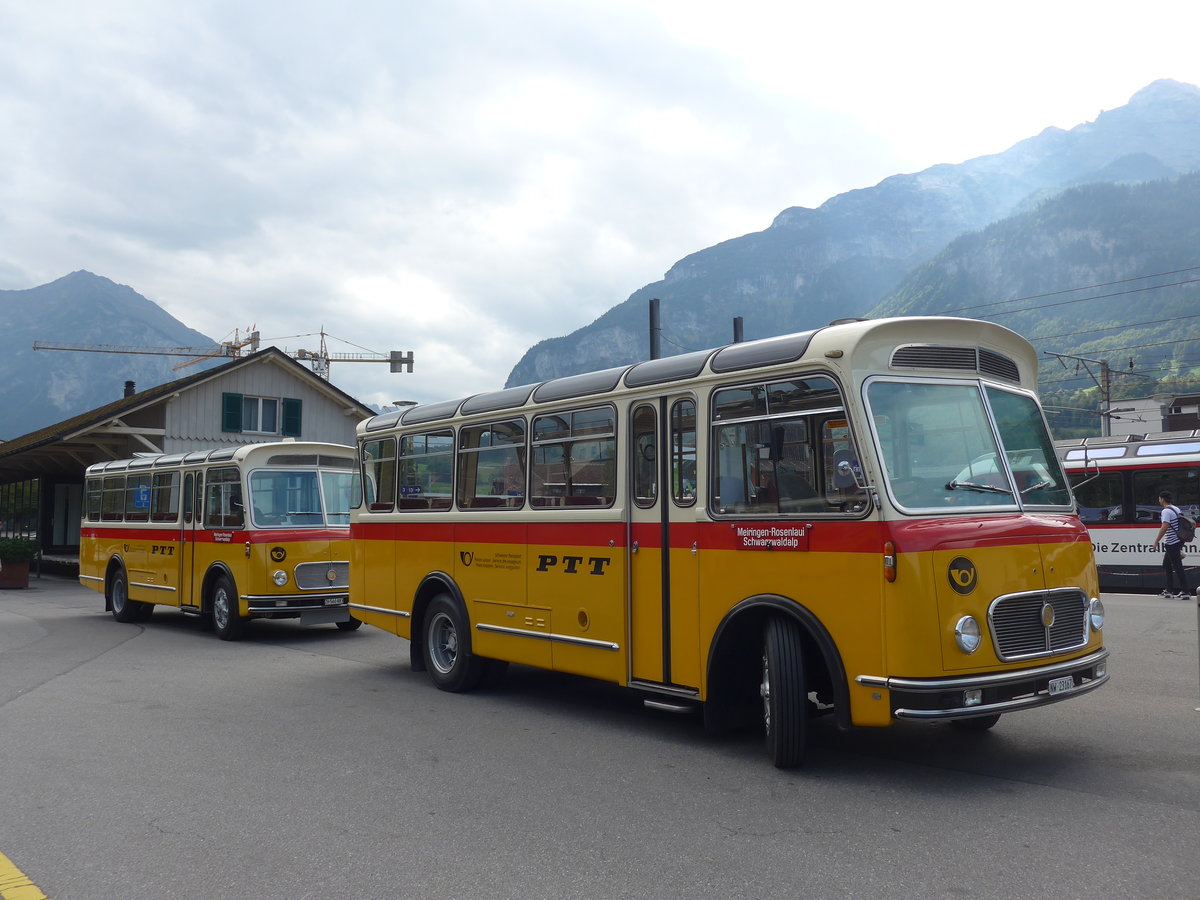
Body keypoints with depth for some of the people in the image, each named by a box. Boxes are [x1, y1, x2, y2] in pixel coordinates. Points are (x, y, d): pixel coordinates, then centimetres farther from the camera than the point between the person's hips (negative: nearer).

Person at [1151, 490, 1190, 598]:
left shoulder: (1166, 511, -16)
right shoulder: (1176, 509, 14)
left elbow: (1164, 528, -25)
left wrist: (1156, 542, -20)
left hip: (1172, 543, -10)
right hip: (1177, 541, 10)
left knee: (1178, 567, -6)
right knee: (1167, 565, 16)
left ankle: (1184, 591, -5)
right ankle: (1168, 590, 20)